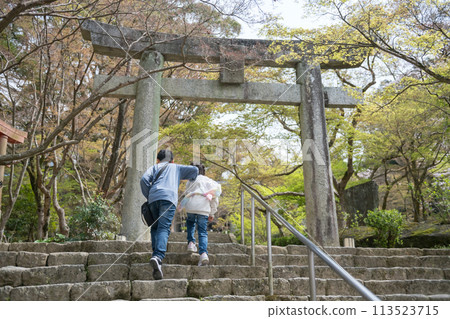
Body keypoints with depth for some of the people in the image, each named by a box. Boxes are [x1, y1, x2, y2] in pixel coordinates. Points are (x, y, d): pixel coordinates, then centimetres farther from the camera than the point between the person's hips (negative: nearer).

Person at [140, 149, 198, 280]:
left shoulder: (154, 167, 30)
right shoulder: (176, 167, 32)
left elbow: (144, 179, 11)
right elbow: (194, 170, 23)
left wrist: (148, 196, 18)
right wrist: (192, 179, 44)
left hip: (154, 197, 2)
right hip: (169, 197, -2)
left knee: (155, 227, 17)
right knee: (164, 228, -16)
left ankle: (156, 254, 4)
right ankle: (158, 256, -37)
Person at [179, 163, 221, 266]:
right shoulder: (210, 182, 25)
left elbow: (186, 193, 14)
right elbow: (215, 199, 20)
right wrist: (212, 213, 24)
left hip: (191, 205, 0)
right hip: (204, 208, 0)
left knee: (190, 222, 31)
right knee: (203, 231, 3)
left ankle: (191, 242, 16)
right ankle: (203, 253, -18)